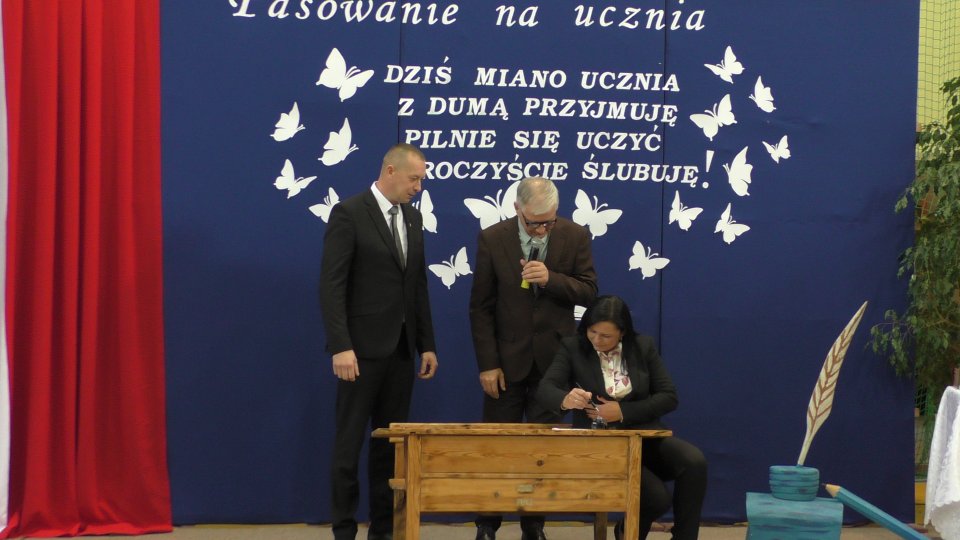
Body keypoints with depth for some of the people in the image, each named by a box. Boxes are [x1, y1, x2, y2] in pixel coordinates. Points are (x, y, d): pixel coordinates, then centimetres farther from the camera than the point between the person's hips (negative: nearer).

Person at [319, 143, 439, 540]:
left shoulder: (412, 218, 13)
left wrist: (426, 344, 11)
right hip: (362, 347, -7)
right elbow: (331, 285, -15)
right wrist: (340, 346, -21)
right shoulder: (349, 213, -10)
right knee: (350, 443, 1)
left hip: (401, 348, 7)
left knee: (390, 442, 10)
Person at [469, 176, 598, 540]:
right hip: (507, 358, -1)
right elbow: (481, 307, -4)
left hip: (554, 358, 1)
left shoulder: (575, 237, -2)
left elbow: (588, 291, -2)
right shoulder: (492, 239, -5)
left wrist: (551, 278, -20)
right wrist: (487, 363, -8)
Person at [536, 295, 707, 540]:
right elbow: (545, 390, -15)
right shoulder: (572, 348, -3)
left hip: (643, 434, 3)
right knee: (657, 497, -26)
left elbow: (668, 397, 1)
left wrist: (623, 411, -14)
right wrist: (566, 400, -39)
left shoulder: (643, 346, 4)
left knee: (694, 462, -28)